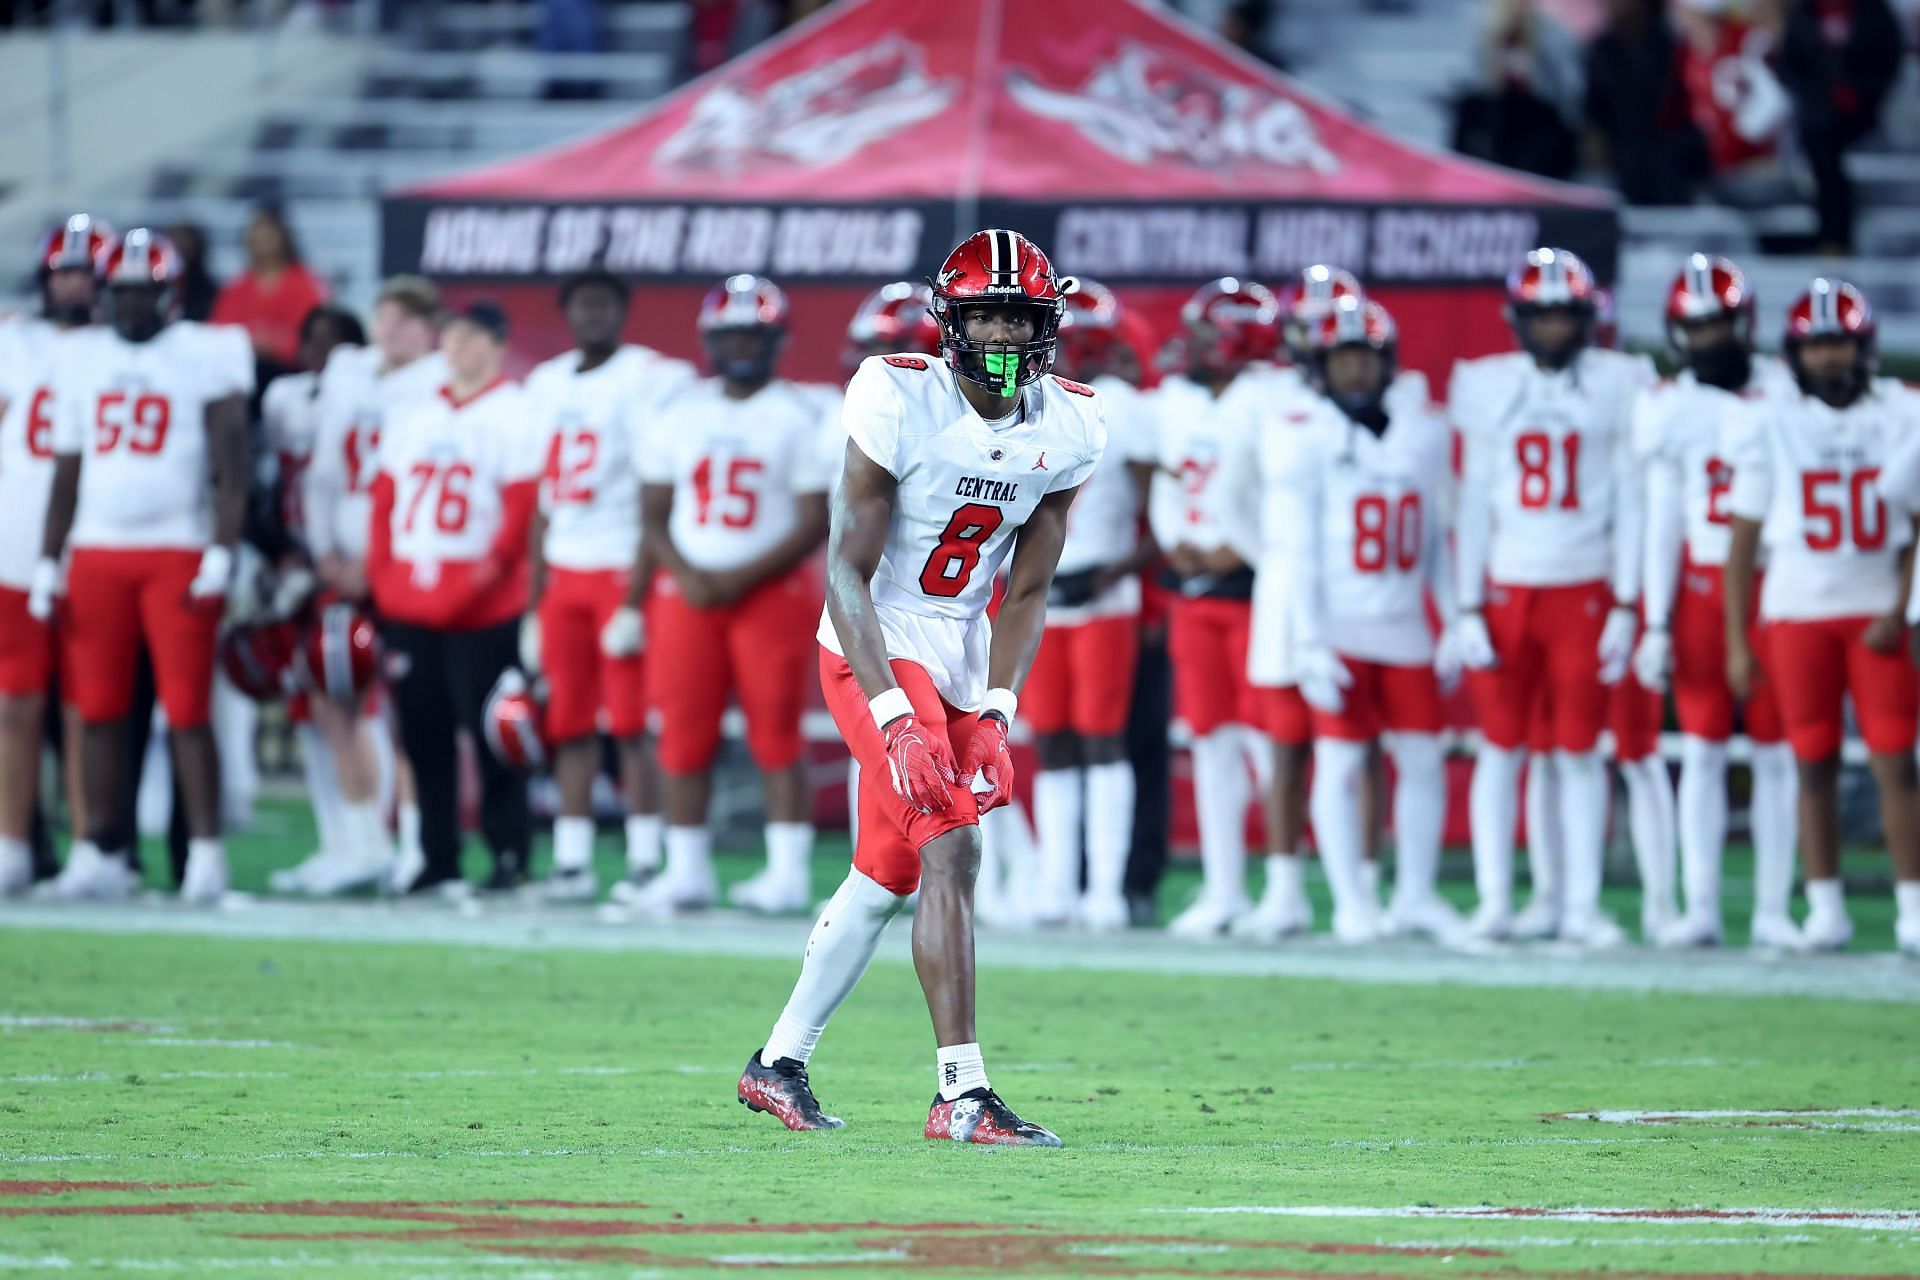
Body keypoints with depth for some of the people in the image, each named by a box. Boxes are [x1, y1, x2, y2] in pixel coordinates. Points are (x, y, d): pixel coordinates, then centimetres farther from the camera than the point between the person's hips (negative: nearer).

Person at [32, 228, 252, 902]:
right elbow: (67, 473, 16)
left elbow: (230, 464, -4)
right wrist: (47, 563, 11)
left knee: (187, 712, -7)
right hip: (96, 554, 4)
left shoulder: (204, 355, 0)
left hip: (177, 553, -4)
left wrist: (222, 553, -13)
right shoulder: (83, 358, 13)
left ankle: (205, 853, -3)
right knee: (99, 710, 2)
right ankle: (101, 853, 6)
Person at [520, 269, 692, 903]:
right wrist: (533, 603, 16)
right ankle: (572, 862, 8)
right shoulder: (549, 386, 15)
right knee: (568, 725, 5)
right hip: (563, 575, 6)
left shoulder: (649, 382, -7)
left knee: (632, 724, -7)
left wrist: (636, 600, -16)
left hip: (624, 570, -6)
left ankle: (645, 862, -5)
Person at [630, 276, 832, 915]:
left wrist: (742, 579, -13)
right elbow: (654, 513, 10)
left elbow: (816, 522, -7)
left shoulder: (798, 417, -3)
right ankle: (686, 868, 8)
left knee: (775, 736, -3)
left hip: (770, 592, -4)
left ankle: (789, 870, -1)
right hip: (688, 591, 4)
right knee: (685, 735, 2)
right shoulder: (681, 415, 9)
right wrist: (686, 575, -8)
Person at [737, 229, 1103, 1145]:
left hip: (961, 658, 6)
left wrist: (996, 715, -8)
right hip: (878, 651, -6)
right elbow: (847, 570, -17)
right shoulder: (901, 402, -19)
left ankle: (780, 1062, 30)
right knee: (951, 849, -19)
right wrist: (895, 716, -24)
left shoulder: (1068, 428, -3)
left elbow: (1026, 593, 4)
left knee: (886, 878, 14)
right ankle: (962, 1094, -20)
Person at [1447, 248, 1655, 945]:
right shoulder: (1488, 386, 5)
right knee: (1501, 748, 1)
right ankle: (1494, 901, 6)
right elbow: (1474, 503, 7)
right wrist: (1468, 609, 2)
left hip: (1585, 592, -1)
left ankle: (1581, 905, 6)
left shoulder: (1618, 385, 2)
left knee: (1580, 752, 2)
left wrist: (1627, 604, -2)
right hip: (1506, 591, 1)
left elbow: (1629, 502, 4)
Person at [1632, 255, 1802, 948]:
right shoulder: (1671, 408, 3)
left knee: (1776, 752, 1)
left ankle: (1773, 909, 5)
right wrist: (1657, 622, 3)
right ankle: (1700, 907, 5)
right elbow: (1662, 520, 6)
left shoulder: (1783, 391, 1)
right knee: (1702, 751, 1)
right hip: (1699, 583, 1)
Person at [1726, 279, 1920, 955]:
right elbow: (1744, 537, 5)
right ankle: (1825, 907, 9)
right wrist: (1736, 641, 2)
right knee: (1816, 765, 2)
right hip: (1798, 613, 0)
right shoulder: (1771, 424, 2)